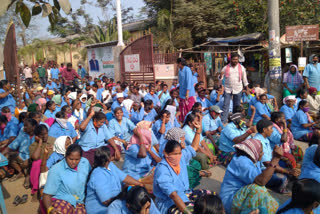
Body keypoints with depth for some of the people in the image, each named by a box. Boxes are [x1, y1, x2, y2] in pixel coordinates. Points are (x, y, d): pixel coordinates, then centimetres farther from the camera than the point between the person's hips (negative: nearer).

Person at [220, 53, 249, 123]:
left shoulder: (241, 68, 4)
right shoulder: (226, 68, 1)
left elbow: (244, 79, 11)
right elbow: (221, 78, 5)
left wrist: (247, 89, 10)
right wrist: (221, 76, -19)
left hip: (238, 89, 1)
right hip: (227, 89, -1)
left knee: (237, 106, 8)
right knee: (226, 105, -8)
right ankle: (223, 121, -7)